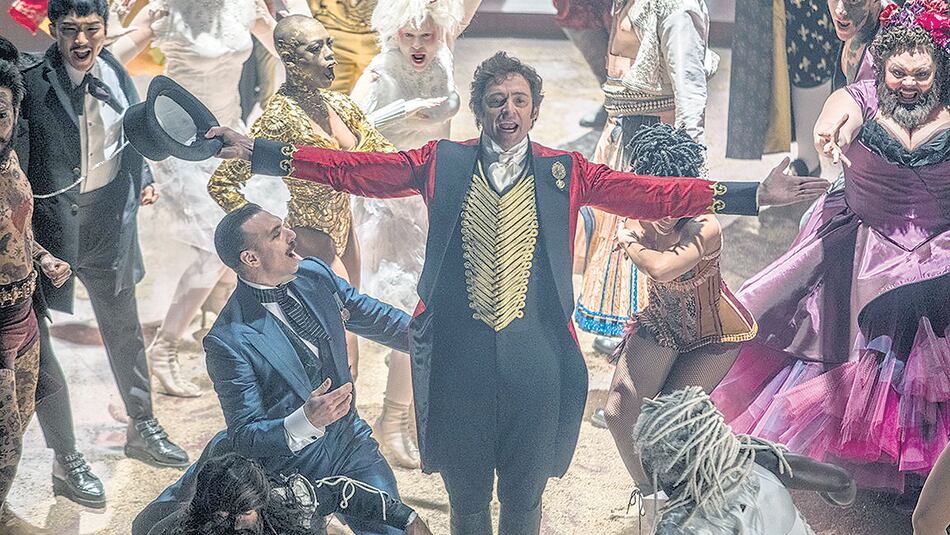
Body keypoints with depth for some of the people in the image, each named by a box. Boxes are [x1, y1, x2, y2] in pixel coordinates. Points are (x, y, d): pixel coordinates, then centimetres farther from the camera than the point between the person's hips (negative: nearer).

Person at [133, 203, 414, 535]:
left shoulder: (314, 274, -6)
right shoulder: (229, 341, -25)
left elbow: (374, 317, 11)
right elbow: (246, 436, -23)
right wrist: (306, 422, -39)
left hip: (350, 442, 5)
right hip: (292, 466, -5)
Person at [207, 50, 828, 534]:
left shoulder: (566, 171, 5)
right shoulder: (442, 163, 5)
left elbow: (654, 195, -1)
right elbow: (354, 169, 3)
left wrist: (753, 194, -8)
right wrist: (257, 151, -2)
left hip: (535, 357, 0)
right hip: (458, 357, 0)